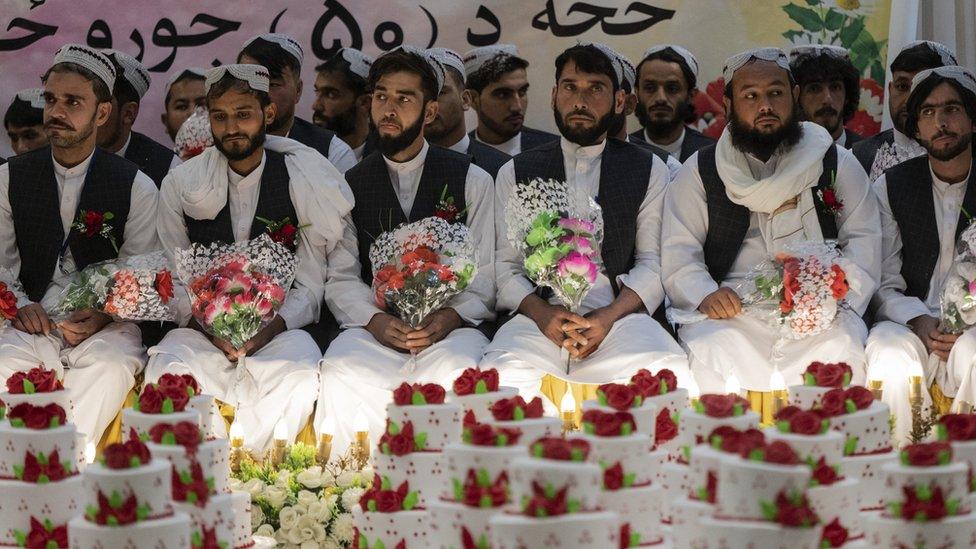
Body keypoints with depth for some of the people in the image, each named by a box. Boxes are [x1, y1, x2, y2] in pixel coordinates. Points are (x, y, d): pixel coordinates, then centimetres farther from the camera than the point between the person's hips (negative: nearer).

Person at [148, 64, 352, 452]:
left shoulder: (302, 182, 3)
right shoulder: (181, 185, 7)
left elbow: (310, 287, 1)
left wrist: (270, 328, -16)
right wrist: (207, 327, -14)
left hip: (278, 331, -1)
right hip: (203, 329, 1)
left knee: (301, 377, -35)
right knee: (166, 369, -33)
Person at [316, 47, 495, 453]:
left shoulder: (471, 180, 13)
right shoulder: (350, 186, 16)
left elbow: (485, 274, 7)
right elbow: (340, 277, 8)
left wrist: (450, 317, -13)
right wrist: (374, 320, -13)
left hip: (449, 328, -1)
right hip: (372, 326, 1)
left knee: (456, 372, -36)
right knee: (342, 374, -34)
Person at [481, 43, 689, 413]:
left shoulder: (649, 171, 18)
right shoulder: (516, 173, 19)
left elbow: (653, 262, 8)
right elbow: (505, 266, 10)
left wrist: (608, 317, -11)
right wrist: (542, 313, -12)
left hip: (620, 316, 1)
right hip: (538, 316, 0)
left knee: (669, 372, -34)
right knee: (504, 376, -36)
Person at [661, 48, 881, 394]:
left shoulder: (837, 164, 17)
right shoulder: (701, 170, 16)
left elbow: (864, 242, 10)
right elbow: (678, 251, 9)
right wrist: (704, 295, -12)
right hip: (732, 312, 0)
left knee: (840, 351, -32)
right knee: (711, 358, -33)